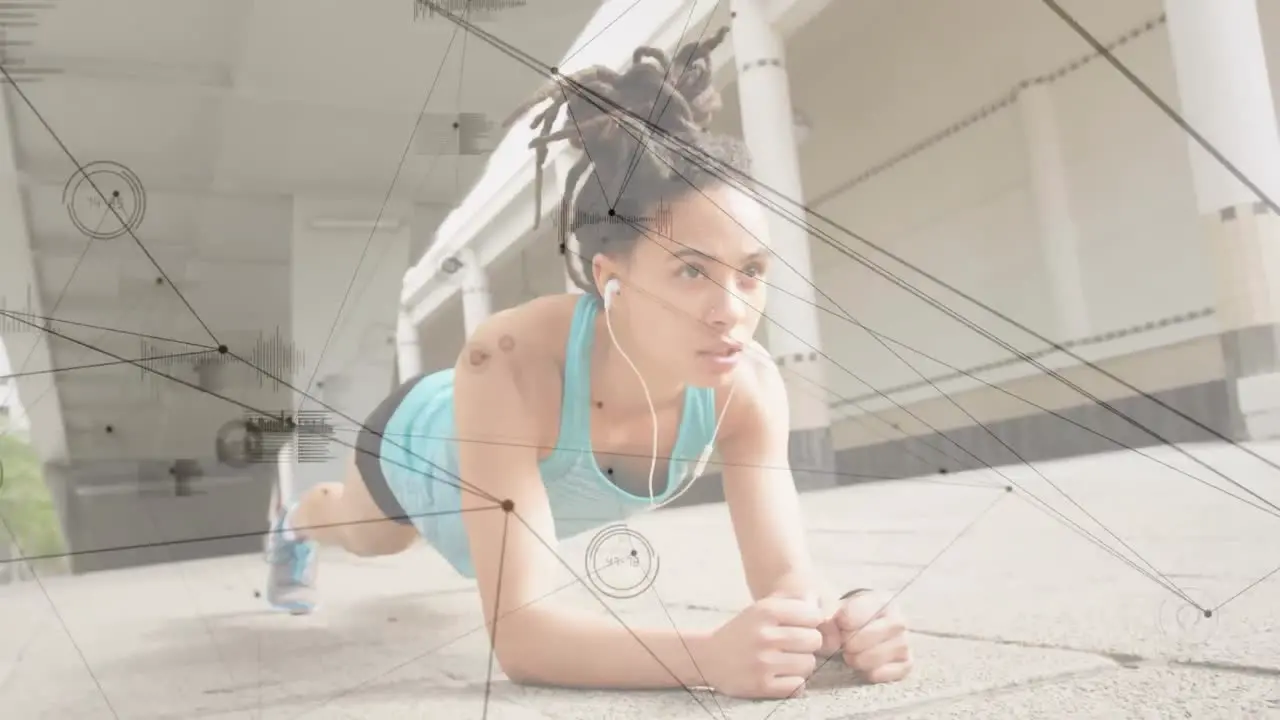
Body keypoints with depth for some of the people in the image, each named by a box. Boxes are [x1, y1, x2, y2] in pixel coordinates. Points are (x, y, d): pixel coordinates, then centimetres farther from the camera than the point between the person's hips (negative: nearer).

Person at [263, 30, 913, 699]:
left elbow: (784, 575, -35)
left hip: (548, 485, 3)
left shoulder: (748, 384, -38)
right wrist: (712, 656, -67)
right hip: (420, 447, -2)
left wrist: (840, 620, -58)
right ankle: (299, 522, 72)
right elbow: (519, 631, -52)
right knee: (370, 539, 36)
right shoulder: (510, 364, -51)